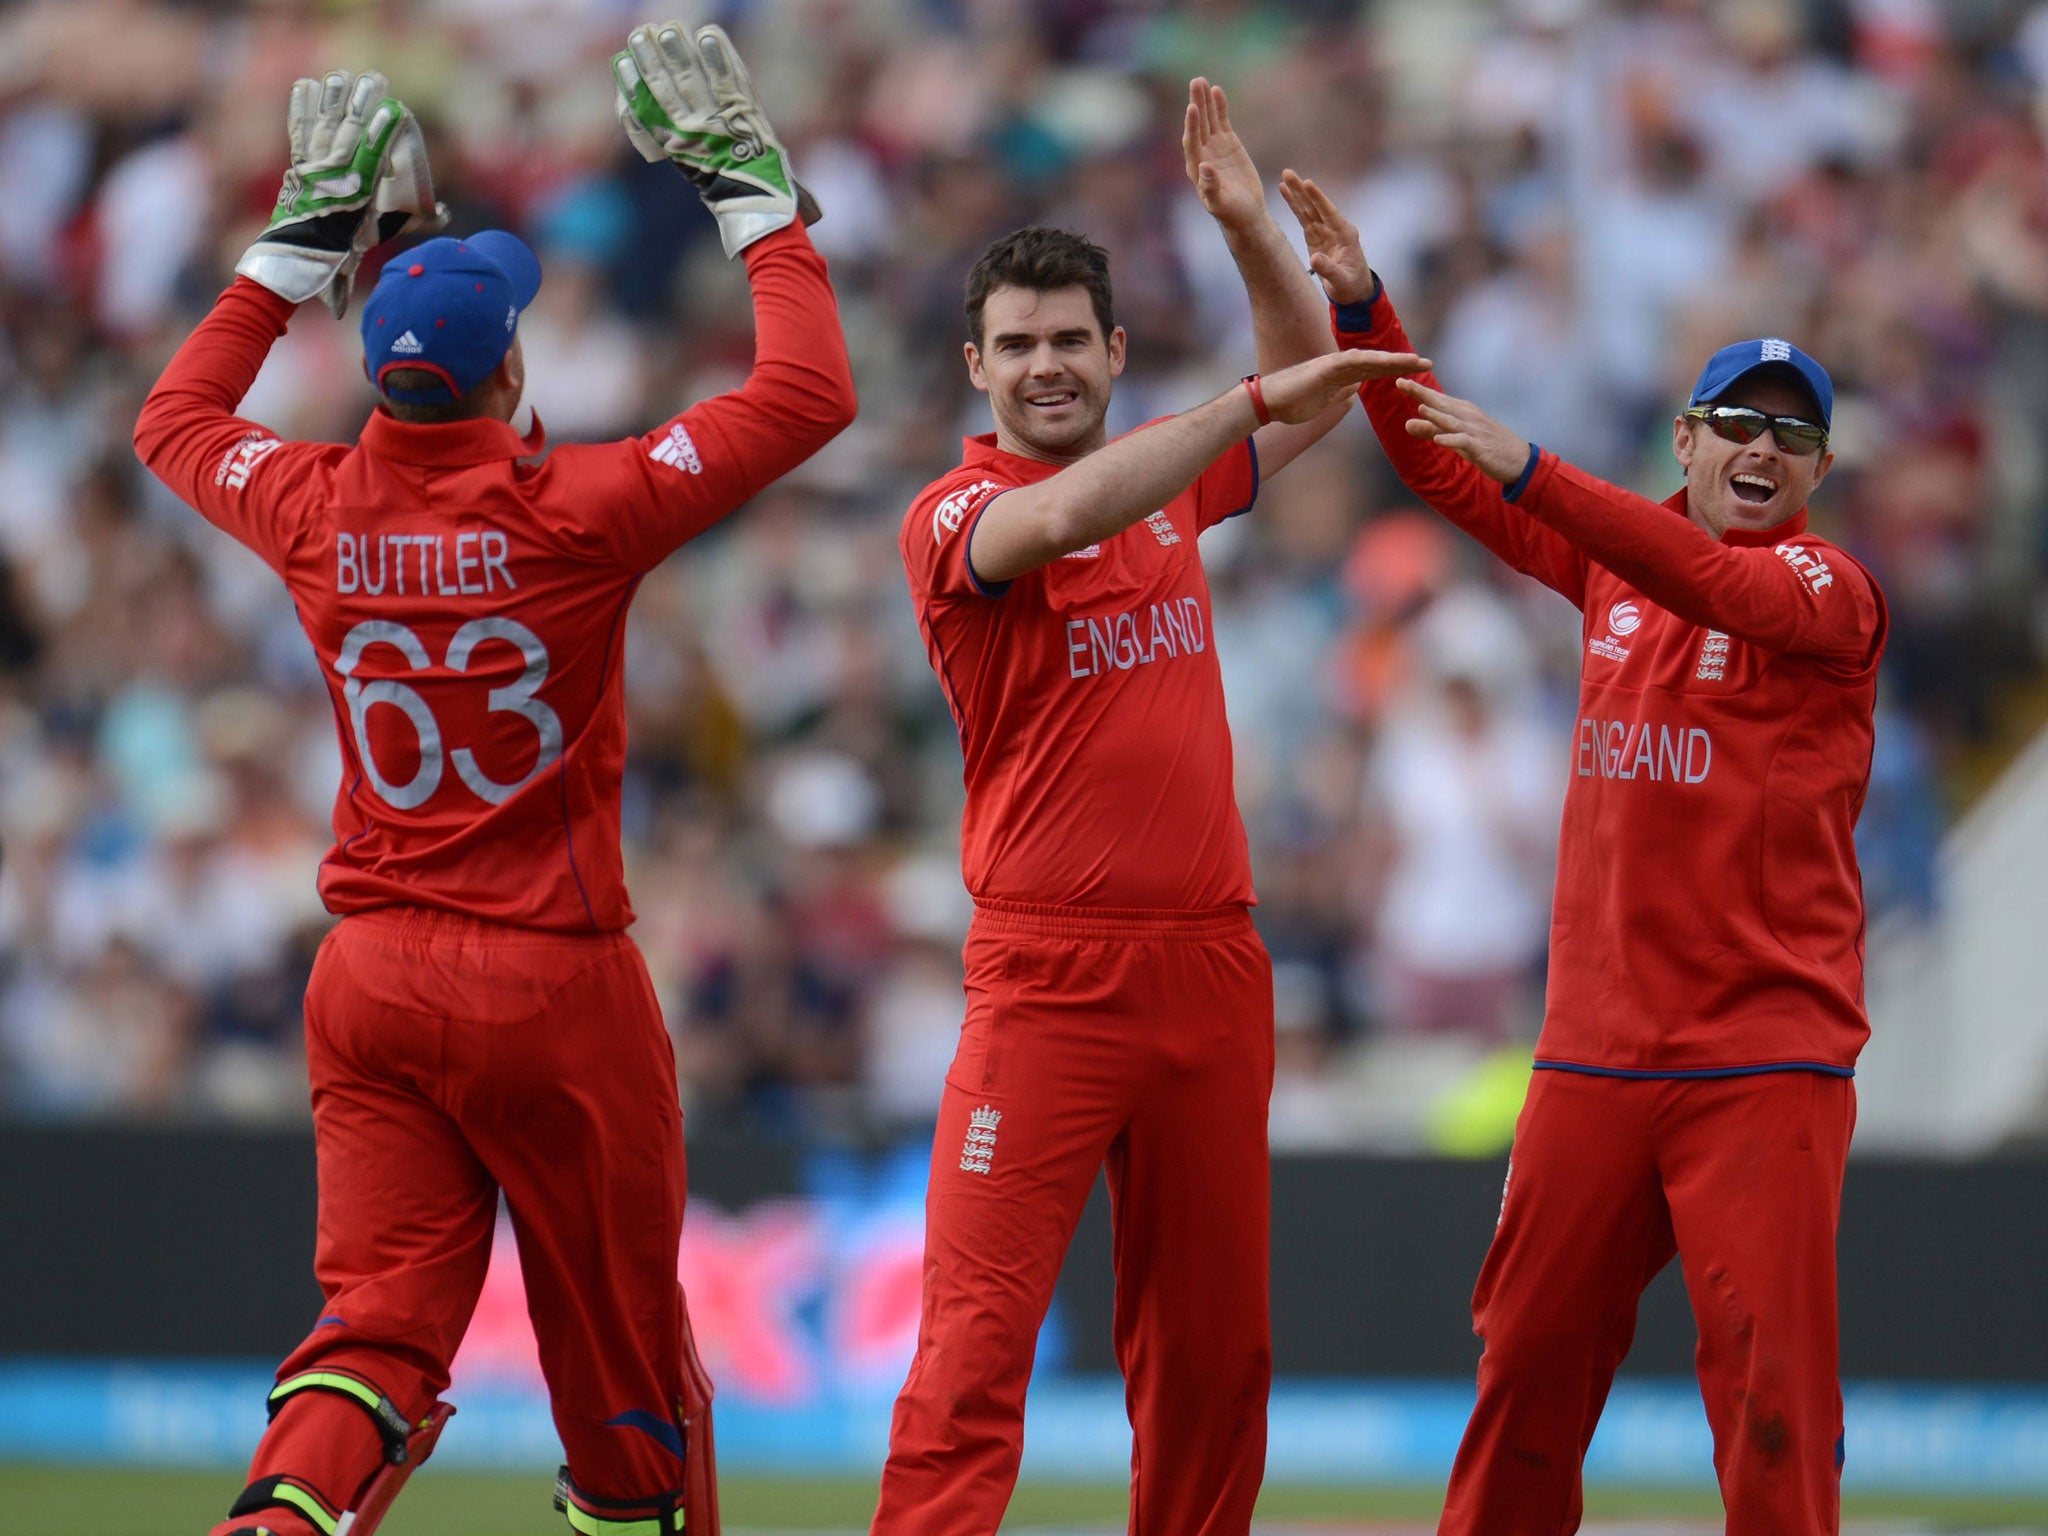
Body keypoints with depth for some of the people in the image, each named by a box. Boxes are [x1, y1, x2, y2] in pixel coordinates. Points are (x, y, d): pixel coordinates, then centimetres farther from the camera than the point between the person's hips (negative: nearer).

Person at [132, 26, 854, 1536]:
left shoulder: (317, 512, -2)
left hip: (372, 979, 4)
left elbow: (177, 413, 21)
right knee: (624, 1355, 10)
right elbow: (811, 391, -10)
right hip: (557, 987, -4)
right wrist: (752, 191, 0)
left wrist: (306, 239, 24)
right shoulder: (573, 515, -14)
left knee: (379, 1325, -2)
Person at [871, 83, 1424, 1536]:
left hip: (1210, 964, 6)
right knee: (976, 1332, -15)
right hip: (1048, 974, -6)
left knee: (1212, 1344, 9)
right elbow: (1061, 518, -26)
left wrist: (1250, 227, 11)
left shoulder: (1168, 477, 15)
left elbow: (1315, 390, 27)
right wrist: (1256, 399, -26)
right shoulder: (953, 513, -4)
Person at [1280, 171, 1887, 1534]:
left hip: (1764, 1060, -5)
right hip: (1594, 1052, 5)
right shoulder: (1614, 561, 13)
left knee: (1773, 1384, -9)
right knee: (1528, 1363, 6)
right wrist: (1362, 307, 2)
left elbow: (1720, 584, -24)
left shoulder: (1832, 589, -4)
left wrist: (1529, 470, -32)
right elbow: (1445, 471, 14)